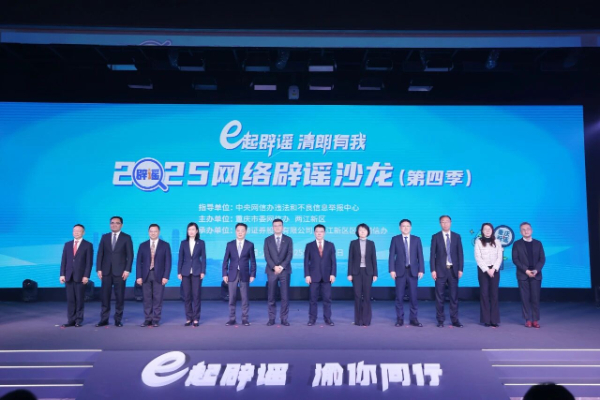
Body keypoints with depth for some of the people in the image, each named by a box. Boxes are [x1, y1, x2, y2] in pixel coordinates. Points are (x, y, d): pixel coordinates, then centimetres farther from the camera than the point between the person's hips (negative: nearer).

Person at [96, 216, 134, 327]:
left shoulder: (126, 238, 2)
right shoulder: (104, 237, 10)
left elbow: (130, 255, -2)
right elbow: (100, 254, 8)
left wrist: (127, 270, -10)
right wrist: (99, 269, -1)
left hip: (120, 271, -2)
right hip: (106, 271, 2)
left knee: (120, 297, 2)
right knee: (105, 296, 3)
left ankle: (118, 320, 10)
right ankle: (104, 319, 11)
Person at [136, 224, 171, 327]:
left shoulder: (165, 245, 3)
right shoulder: (143, 245, 9)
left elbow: (168, 262, 0)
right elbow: (139, 262, 6)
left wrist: (166, 276, -9)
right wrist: (138, 276, -3)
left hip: (159, 276, -2)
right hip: (146, 275, 2)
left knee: (157, 299, 0)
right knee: (147, 299, 4)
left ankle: (156, 320, 8)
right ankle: (147, 320, 13)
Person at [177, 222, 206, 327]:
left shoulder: (201, 243, 3)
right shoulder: (183, 243, 6)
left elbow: (203, 258, 1)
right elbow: (180, 258, 6)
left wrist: (203, 272, -6)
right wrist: (179, 272, 0)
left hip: (197, 272, -2)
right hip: (186, 272, 2)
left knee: (196, 295, -1)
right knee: (187, 296, 4)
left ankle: (196, 319, 6)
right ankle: (188, 318, 13)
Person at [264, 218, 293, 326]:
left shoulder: (288, 239, 7)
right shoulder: (267, 240, 7)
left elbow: (290, 255, -2)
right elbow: (267, 256, -2)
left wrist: (281, 266, -14)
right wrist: (274, 267, -14)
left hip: (285, 271, 0)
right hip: (271, 271, 0)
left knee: (285, 296, -1)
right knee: (271, 297, 1)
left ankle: (284, 318, 7)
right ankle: (271, 318, 9)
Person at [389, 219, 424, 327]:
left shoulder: (416, 239, 7)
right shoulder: (395, 239, 4)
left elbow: (420, 255, 4)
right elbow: (392, 255, 0)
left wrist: (421, 270, -4)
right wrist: (392, 270, -8)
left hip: (413, 271, 1)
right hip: (400, 271, -1)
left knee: (413, 295, 2)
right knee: (399, 296, 2)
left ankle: (413, 318, 12)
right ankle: (400, 318, 11)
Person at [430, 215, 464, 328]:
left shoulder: (457, 236, 7)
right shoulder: (435, 237, 2)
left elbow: (460, 253, 6)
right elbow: (432, 254, 0)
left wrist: (460, 269, -1)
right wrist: (433, 270, -7)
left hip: (453, 270, 2)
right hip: (440, 270, -1)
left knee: (454, 295, 5)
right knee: (439, 296, 2)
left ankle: (455, 320, 12)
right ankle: (440, 320, 11)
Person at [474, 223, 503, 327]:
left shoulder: (497, 242, 7)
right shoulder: (478, 242, 2)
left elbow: (499, 257, 2)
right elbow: (478, 257, -4)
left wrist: (493, 269, -11)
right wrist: (487, 270, -12)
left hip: (494, 270, 1)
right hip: (483, 270, -1)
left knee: (494, 294, -1)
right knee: (484, 293, -2)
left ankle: (494, 320, 2)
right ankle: (486, 320, 1)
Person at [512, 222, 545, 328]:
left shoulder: (538, 243, 10)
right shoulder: (517, 244, 4)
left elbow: (542, 259, 4)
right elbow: (515, 259, -3)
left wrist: (536, 270, -12)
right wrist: (526, 270, -14)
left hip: (536, 274, 1)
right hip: (523, 275, -1)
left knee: (535, 297, -1)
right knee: (525, 298, 0)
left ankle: (536, 320, 5)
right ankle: (528, 320, 5)